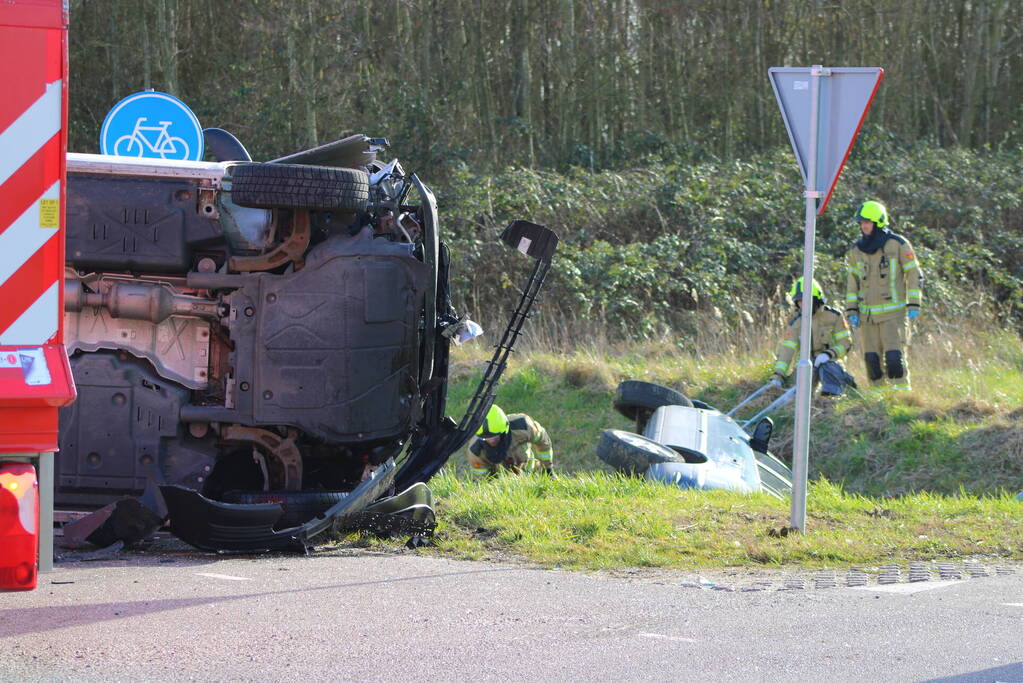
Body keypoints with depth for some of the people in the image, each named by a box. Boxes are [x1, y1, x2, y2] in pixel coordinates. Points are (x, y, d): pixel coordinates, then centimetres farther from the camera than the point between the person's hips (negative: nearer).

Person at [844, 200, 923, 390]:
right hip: (867, 315, 4)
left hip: (893, 312, -4)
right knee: (872, 358, 3)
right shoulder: (855, 250, 10)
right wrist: (852, 310, 8)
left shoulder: (898, 244, -2)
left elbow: (914, 274, 0)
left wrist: (913, 305, -6)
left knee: (894, 355, -13)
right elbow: (851, 282, 15)